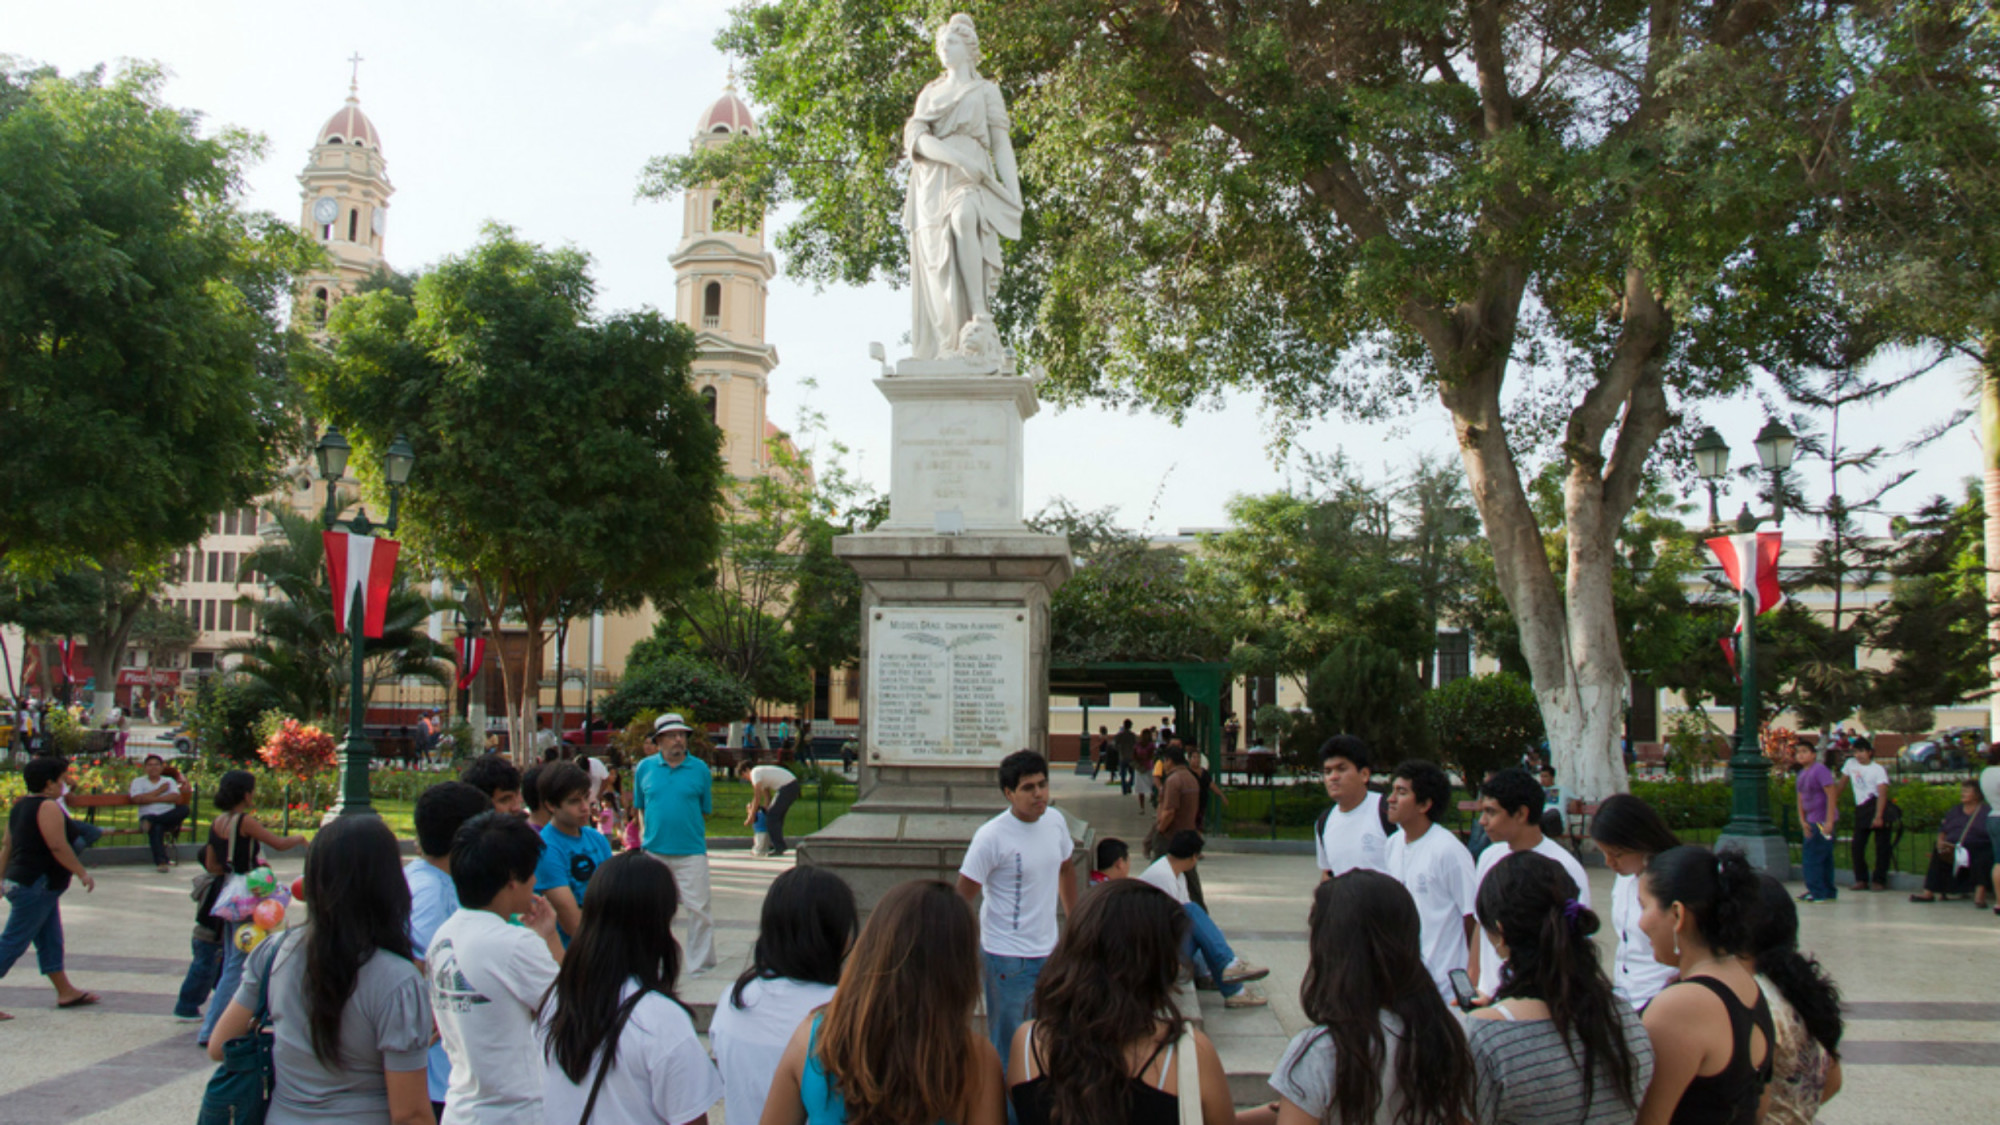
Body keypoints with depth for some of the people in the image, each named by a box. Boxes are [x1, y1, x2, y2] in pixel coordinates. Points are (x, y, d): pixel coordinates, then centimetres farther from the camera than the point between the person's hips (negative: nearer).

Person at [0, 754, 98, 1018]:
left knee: (50, 941, 14)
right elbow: (58, 847, -21)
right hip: (37, 886, -10)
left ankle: (65, 991, 21)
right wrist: (82, 873, -13)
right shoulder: (48, 807, -16)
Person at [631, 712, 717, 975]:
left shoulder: (699, 768, 2)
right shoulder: (644, 768, 6)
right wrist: (646, 833, 4)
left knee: (698, 909, -5)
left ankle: (702, 966, 4)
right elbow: (638, 807, 15)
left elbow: (705, 810, 9)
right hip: (653, 852, 2)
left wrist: (689, 833, 2)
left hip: (691, 852, -2)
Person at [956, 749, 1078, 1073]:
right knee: (1006, 1046, 4)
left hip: (1050, 951, 6)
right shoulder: (991, 837, -18)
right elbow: (962, 900, -15)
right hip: (1008, 959, -6)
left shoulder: (1056, 820, 1)